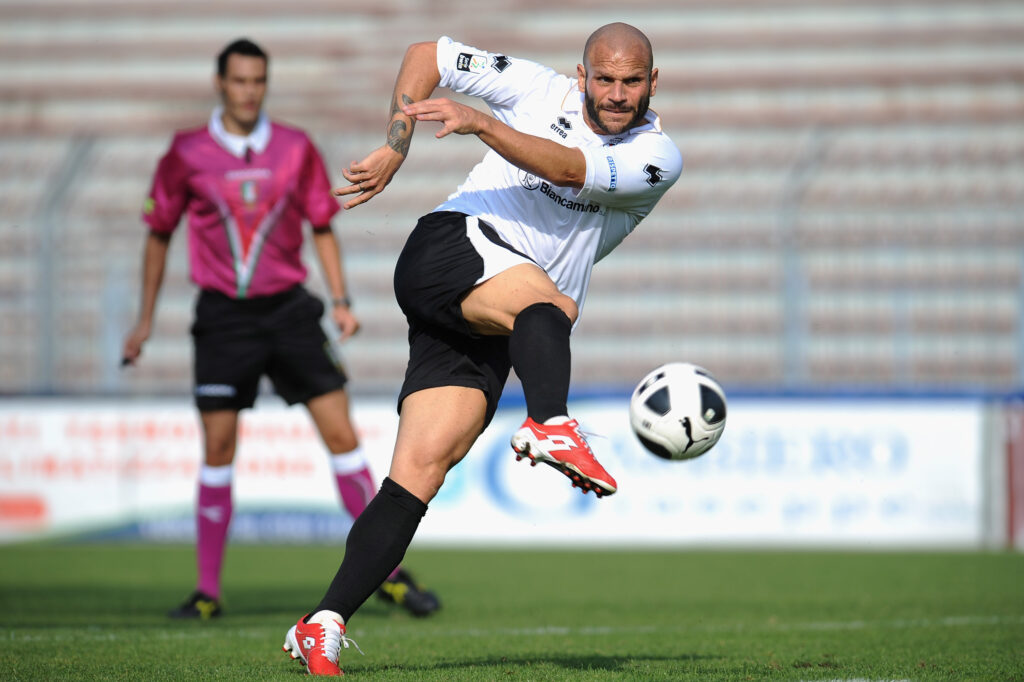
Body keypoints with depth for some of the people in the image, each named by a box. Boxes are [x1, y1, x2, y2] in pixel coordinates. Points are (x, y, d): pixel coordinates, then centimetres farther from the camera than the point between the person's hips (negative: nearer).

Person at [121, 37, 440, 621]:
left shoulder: (296, 148, 2)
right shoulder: (188, 154, -1)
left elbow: (322, 227, 10)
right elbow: (160, 234, 9)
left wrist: (341, 301, 0)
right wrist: (146, 320, 9)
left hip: (288, 309, 1)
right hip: (224, 316, -1)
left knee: (341, 432, -5)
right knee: (218, 447, -3)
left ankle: (386, 572, 1)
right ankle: (208, 590, 6)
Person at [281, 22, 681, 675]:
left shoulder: (659, 157, 1)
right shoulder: (539, 88, 5)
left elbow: (569, 169, -18)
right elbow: (427, 55, 14)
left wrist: (479, 123, -30)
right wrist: (394, 149, 4)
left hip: (497, 334, 2)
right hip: (448, 247, -2)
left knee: (422, 468, -12)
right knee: (542, 300, -35)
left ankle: (323, 627, -13)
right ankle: (552, 426, -62)